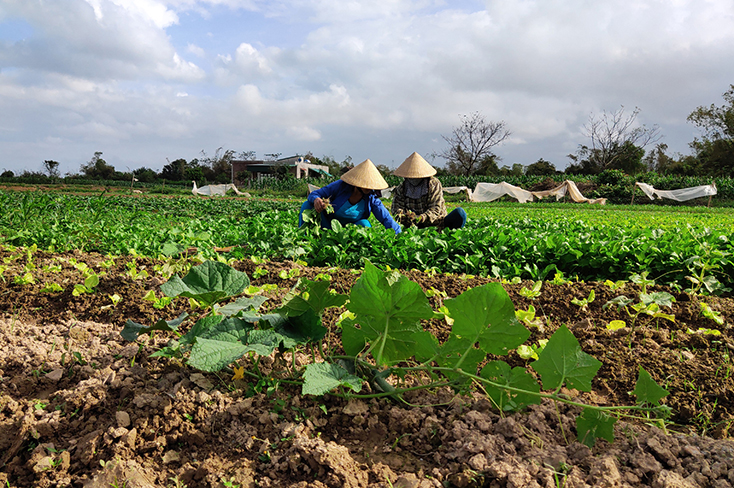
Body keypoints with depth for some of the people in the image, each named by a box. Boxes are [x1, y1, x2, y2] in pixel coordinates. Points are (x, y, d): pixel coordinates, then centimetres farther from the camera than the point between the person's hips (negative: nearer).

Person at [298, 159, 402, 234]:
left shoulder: (371, 199, -13)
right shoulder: (340, 186, -17)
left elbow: (387, 219, -16)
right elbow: (314, 193, -13)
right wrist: (316, 199, -38)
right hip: (327, 227, 0)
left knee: (364, 224, -31)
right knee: (307, 205, -20)